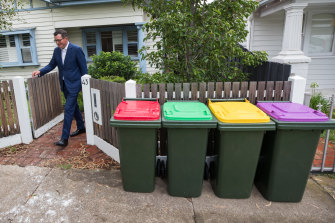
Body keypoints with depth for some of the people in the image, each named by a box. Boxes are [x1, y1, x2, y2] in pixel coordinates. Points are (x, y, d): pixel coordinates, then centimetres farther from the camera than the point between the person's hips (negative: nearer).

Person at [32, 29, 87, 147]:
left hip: (73, 84, -7)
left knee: (68, 109, -10)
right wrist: (40, 71, -6)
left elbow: (83, 68, -10)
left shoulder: (76, 49, -12)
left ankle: (64, 138, -7)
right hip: (64, 84, 7)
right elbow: (51, 65, 12)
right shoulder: (56, 50, 6)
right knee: (74, 106, 17)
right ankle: (81, 128, 34)